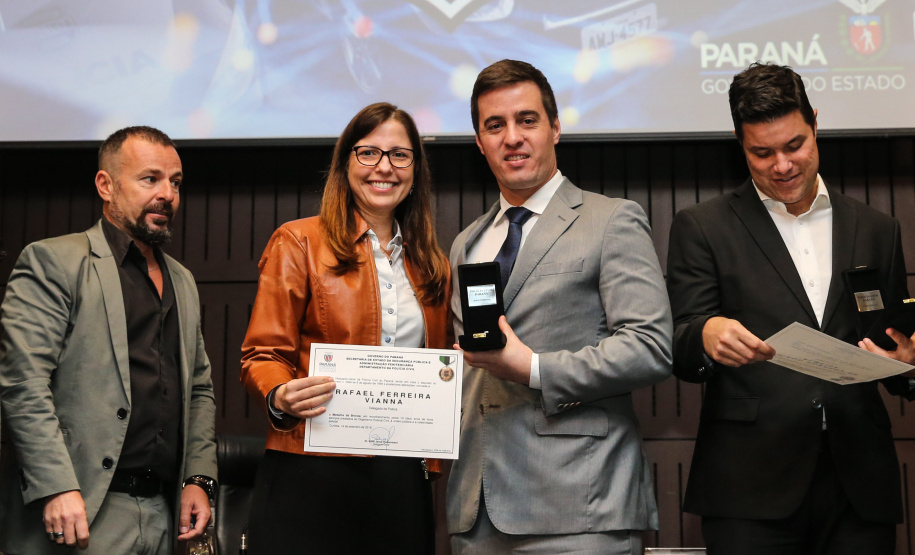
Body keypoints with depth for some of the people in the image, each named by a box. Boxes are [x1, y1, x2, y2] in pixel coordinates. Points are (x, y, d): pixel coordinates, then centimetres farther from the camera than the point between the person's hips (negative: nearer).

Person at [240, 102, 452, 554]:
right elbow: (262, 355, -1)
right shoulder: (298, 242, 1)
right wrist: (281, 398, -23)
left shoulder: (432, 266, 14)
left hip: (402, 481, 4)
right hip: (312, 476, -4)